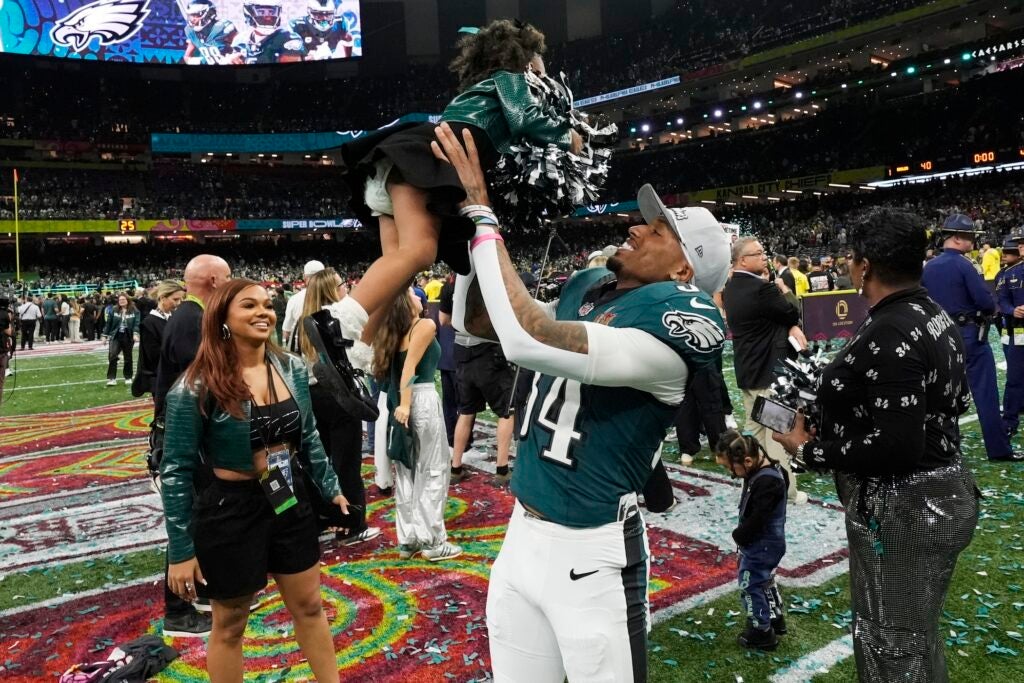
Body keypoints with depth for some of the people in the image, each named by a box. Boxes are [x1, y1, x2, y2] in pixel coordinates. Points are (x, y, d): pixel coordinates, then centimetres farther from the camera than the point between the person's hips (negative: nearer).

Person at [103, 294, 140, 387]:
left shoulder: (134, 311, -1)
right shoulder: (114, 311, 3)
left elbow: (137, 323, -9)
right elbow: (109, 323, 7)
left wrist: (135, 333, -24)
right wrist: (105, 335, 7)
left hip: (128, 337, 0)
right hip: (116, 336, 0)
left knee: (128, 358, 11)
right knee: (112, 356, -14)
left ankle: (128, 377, 24)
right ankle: (111, 378, -10)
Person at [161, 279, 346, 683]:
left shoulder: (292, 369, -2)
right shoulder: (198, 386, -17)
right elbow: (176, 470, -13)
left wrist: (330, 488, 14)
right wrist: (180, 549, -12)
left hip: (290, 501, 5)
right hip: (231, 509, -5)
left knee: (309, 607, 19)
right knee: (229, 623, 15)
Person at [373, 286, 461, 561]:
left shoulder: (394, 331, 13)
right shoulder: (425, 325, -9)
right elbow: (409, 367, -18)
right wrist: (405, 404, -22)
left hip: (399, 401, 8)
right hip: (422, 399, -8)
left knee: (406, 471, 13)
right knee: (432, 471, 2)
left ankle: (408, 539, 19)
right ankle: (433, 541, 8)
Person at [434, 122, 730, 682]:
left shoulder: (679, 317, -21)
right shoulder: (585, 286, 4)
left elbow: (530, 343, -32)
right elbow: (475, 323, 11)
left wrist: (481, 215, -24)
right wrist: (474, 218, 0)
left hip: (589, 552, -7)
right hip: (521, 533, 7)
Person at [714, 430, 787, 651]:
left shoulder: (766, 482, -32)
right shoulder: (767, 466, -2)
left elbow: (756, 520, -29)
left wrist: (738, 535, -12)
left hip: (760, 546, -10)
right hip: (767, 542, 10)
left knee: (751, 586, 6)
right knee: (765, 581, 26)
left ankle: (762, 633, 20)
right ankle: (776, 619, 44)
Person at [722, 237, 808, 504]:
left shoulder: (730, 288, 7)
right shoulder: (761, 288, -22)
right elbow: (792, 313, -9)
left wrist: (792, 329, -2)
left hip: (747, 369, 9)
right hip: (770, 371, -9)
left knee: (754, 431, 18)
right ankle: (784, 491, 8)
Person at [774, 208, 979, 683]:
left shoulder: (889, 334, -25)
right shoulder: (935, 316, 6)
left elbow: (896, 447, -29)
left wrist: (811, 450, -17)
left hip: (903, 511, -10)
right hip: (940, 496, 10)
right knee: (920, 636, 25)